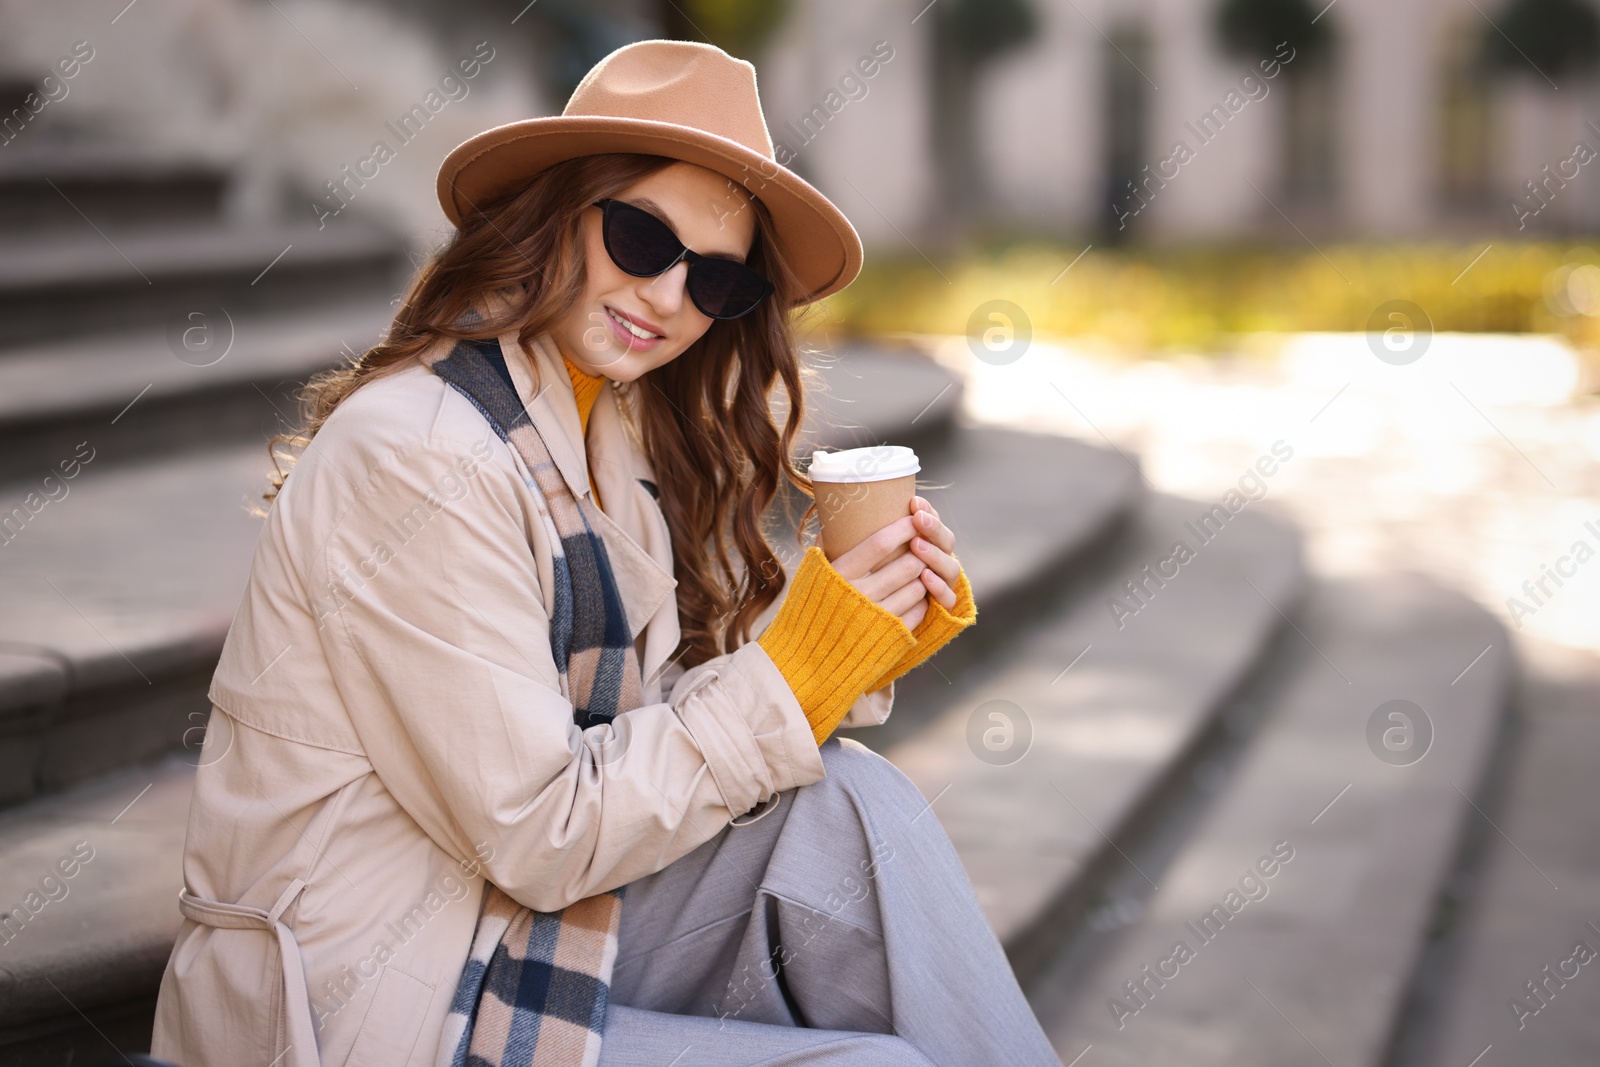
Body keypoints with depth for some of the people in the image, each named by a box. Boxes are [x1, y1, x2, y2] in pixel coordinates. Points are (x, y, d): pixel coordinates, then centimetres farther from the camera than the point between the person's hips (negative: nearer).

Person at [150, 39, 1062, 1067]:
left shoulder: (618, 430, 8)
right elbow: (542, 836, -19)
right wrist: (800, 671, -16)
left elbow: (669, 720, 5)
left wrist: (874, 635, -8)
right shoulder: (417, 461, -20)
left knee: (859, 807, -12)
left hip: (526, 917, 8)